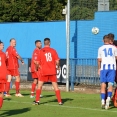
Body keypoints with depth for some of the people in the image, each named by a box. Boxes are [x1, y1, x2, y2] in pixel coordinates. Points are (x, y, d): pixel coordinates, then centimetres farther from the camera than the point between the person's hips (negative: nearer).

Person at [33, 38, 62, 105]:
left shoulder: (41, 51, -2)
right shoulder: (53, 51, -1)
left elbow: (37, 62, -1)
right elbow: (57, 61, -4)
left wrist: (40, 66, 19)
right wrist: (58, 67, 15)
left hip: (44, 71, -1)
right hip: (52, 71, 1)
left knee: (39, 85, 9)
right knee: (55, 85, 8)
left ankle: (37, 100, 4)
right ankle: (60, 101, 6)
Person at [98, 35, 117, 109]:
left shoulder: (100, 49, 7)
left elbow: (99, 60, 6)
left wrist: (99, 69, 17)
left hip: (104, 67, 0)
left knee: (103, 85, 4)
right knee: (110, 84, -1)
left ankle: (103, 101, -5)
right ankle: (108, 98, -22)